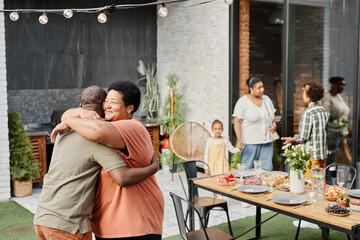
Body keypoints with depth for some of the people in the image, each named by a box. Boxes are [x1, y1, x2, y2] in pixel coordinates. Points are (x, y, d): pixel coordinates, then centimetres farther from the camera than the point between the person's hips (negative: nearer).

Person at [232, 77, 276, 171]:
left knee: (267, 169, 0)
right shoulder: (243, 101, -5)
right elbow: (237, 121, -9)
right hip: (250, 143, -5)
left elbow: (273, 116, 24)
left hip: (267, 142, 5)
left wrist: (274, 124, 1)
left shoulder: (266, 99, 12)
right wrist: (239, 140, -19)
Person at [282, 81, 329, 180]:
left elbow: (303, 137, -18)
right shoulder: (324, 110, 6)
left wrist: (292, 139, 2)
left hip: (311, 155, -8)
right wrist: (298, 136, 19)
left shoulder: (308, 112, -17)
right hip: (323, 153, 8)